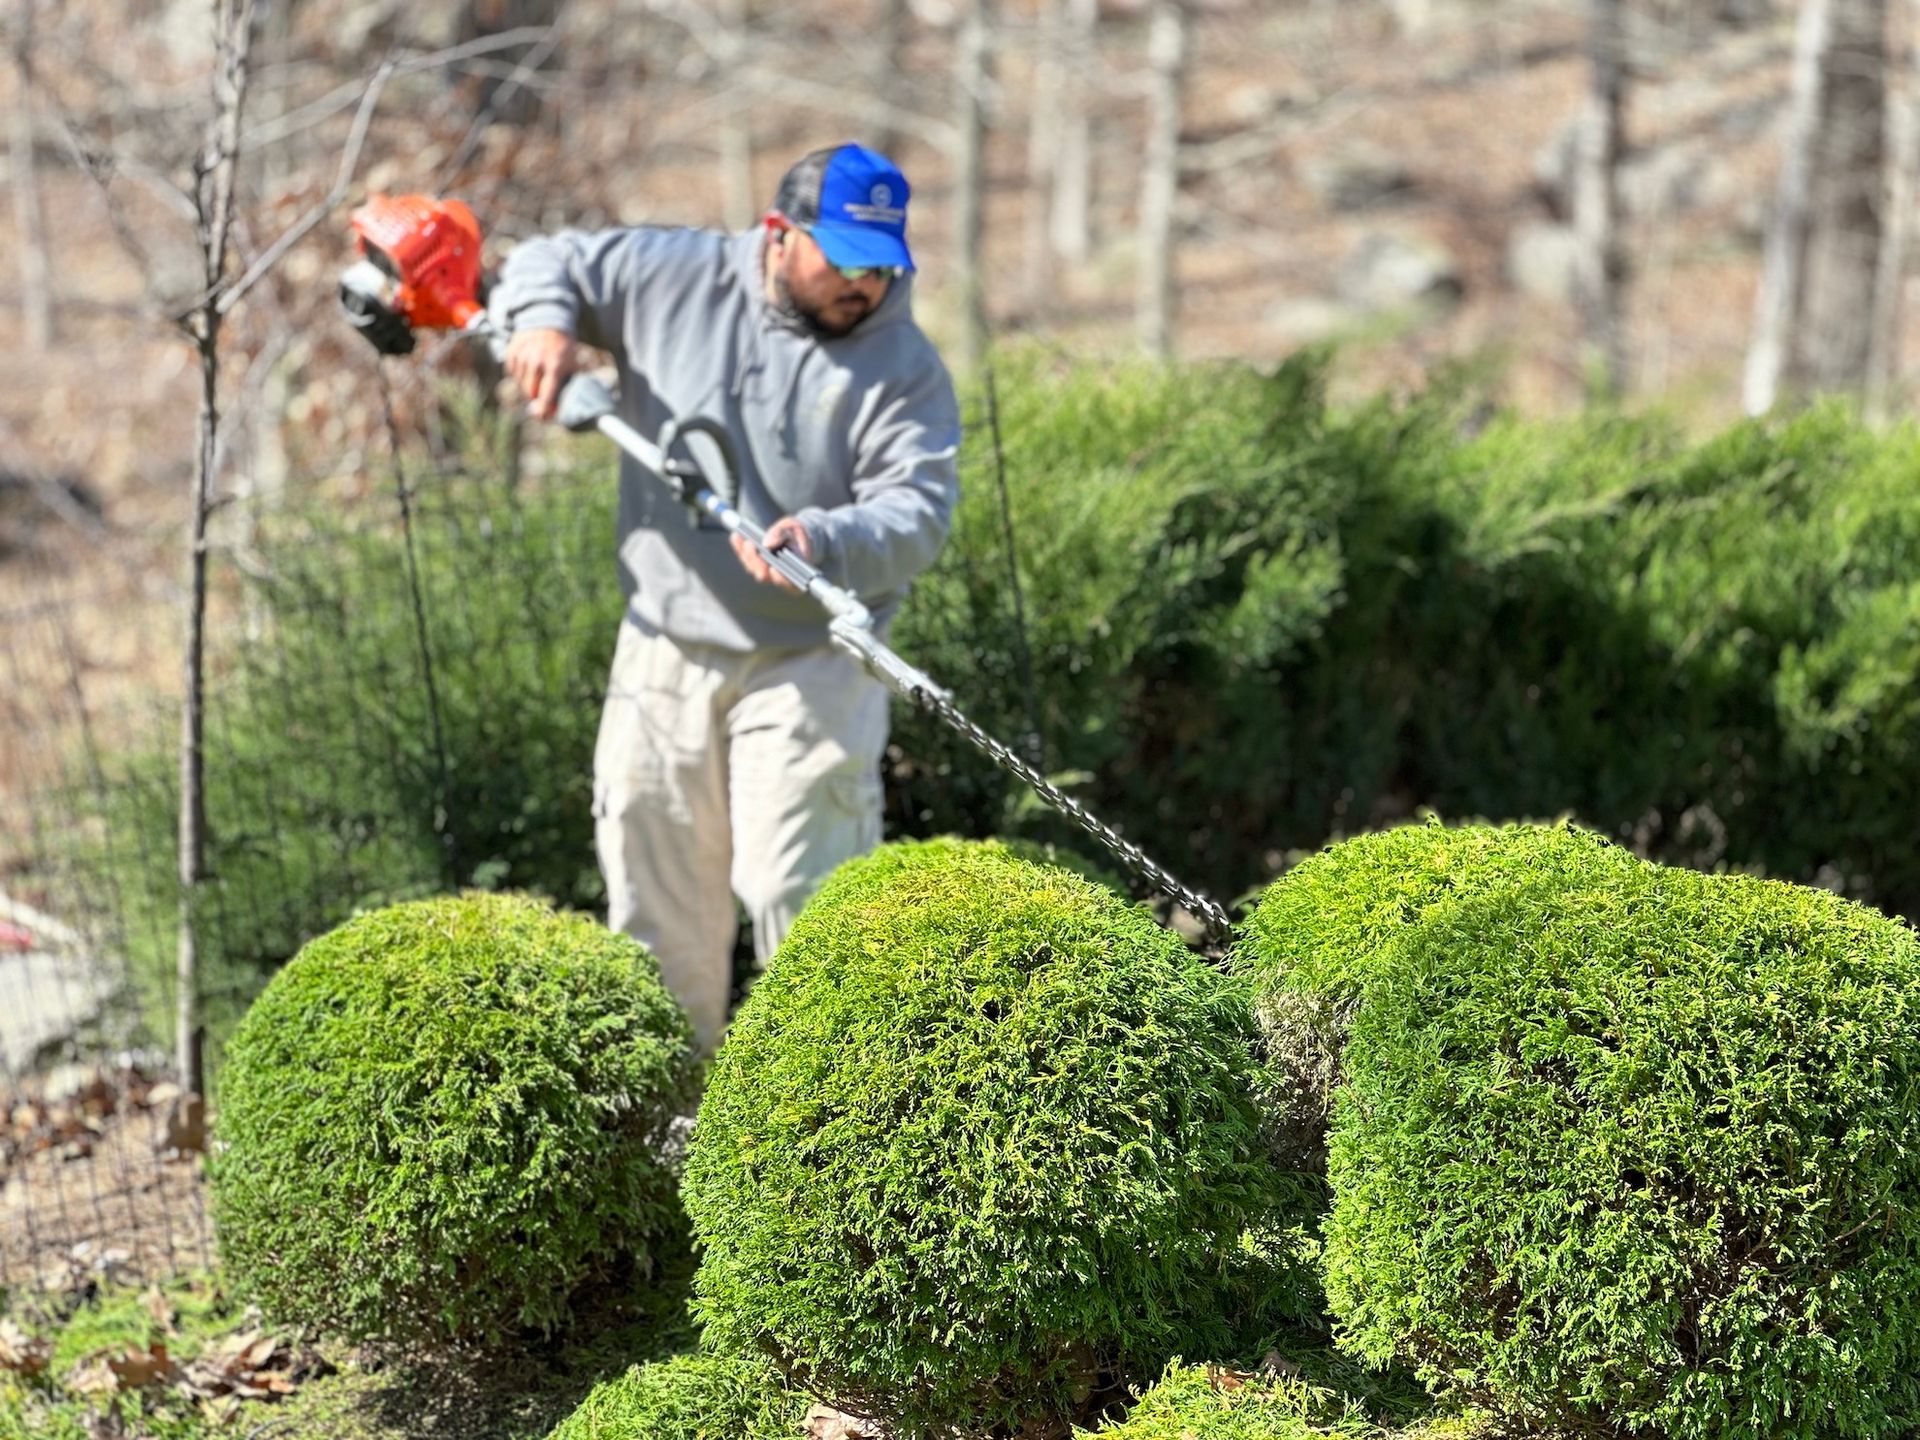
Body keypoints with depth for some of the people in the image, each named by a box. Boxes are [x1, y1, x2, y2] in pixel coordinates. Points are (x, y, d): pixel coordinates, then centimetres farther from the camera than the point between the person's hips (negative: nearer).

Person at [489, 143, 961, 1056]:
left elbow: (919, 511, -15)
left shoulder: (904, 367, -5)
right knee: (654, 903, 11)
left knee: (798, 899, -13)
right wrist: (543, 323, -7)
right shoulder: (672, 278, 2)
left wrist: (826, 543, -35)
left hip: (808, 669, -3)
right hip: (664, 653, 3)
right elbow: (548, 261, 16)